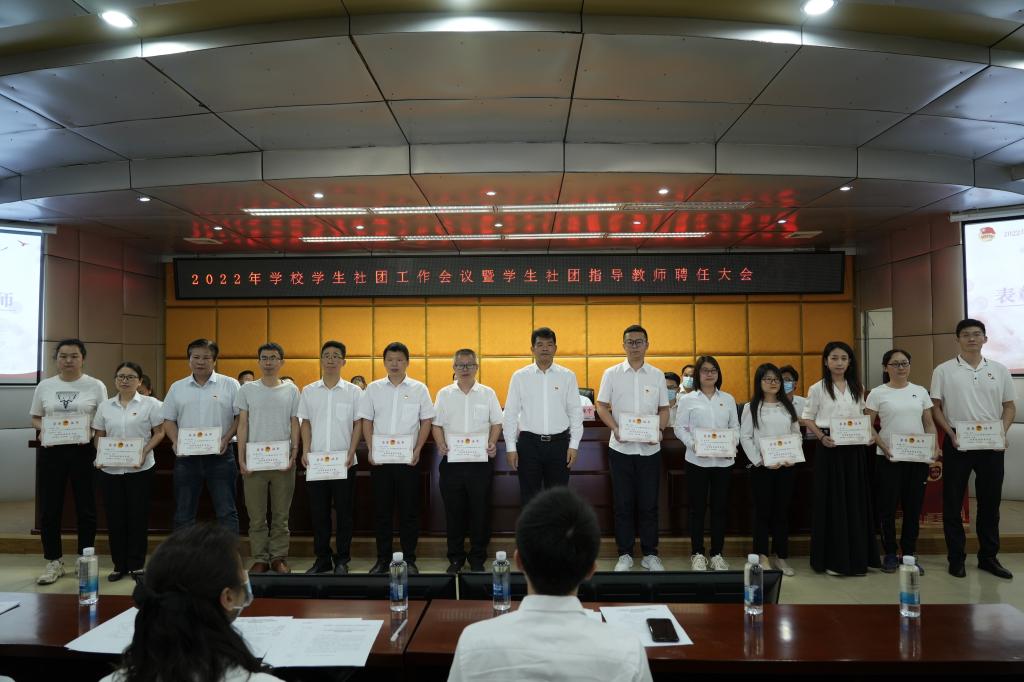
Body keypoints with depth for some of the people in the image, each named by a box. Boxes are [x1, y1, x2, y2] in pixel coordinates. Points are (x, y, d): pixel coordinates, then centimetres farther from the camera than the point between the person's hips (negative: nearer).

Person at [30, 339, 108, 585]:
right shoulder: (44, 386, 6)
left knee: (86, 509, 5)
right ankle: (54, 562, 20)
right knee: (49, 509, 6)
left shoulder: (95, 386, -1)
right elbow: (35, 418, 12)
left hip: (83, 451, -2)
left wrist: (95, 441, -16)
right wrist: (43, 427, -10)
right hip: (51, 452, 2)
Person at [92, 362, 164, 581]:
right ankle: (119, 565, 18)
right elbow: (99, 436, 12)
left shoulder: (150, 404, -1)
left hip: (140, 469, -3)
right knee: (115, 516, 7)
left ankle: (136, 564, 13)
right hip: (110, 470, 3)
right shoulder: (105, 406, 9)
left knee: (138, 516, 2)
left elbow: (159, 433, -1)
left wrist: (144, 452, -15)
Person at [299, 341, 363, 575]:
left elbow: (358, 424, 2)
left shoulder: (353, 391, 1)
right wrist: (305, 450, -2)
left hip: (343, 461, -2)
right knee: (318, 512, 7)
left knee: (344, 512, 4)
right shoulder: (309, 391, 7)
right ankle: (322, 559, 19)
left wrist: (351, 452, -9)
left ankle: (342, 559, 15)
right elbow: (306, 423, 10)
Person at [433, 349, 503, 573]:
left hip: (480, 460, -1)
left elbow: (496, 422, 7)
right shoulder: (444, 394, 8)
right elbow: (437, 424, 7)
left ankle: (477, 558, 16)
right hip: (452, 460, 1)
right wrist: (441, 444, -9)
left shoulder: (487, 393, 6)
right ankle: (455, 558, 18)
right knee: (453, 510, 6)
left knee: (480, 510, 3)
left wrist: (492, 443, -9)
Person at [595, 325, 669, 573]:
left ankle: (650, 554, 18)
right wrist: (615, 428, -14)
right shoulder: (612, 374, 2)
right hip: (621, 448, -1)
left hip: (650, 448, 1)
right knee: (623, 503, 6)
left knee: (649, 504, 7)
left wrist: (659, 430, -10)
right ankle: (624, 554, 17)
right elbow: (602, 406, 2)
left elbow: (664, 409, 8)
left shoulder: (657, 375, 6)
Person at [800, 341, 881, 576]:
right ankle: (833, 559, 9)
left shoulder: (857, 388, 10)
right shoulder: (818, 389, -2)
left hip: (854, 448, 4)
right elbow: (807, 418, 0)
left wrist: (870, 432, -3)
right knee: (831, 501, 0)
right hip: (829, 448, -4)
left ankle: (858, 556, 19)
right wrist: (822, 437, -15)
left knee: (856, 501, 7)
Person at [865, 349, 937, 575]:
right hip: (888, 458, -3)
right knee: (888, 506, 3)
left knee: (913, 506, 8)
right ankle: (890, 553, 16)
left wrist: (935, 446, -5)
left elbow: (929, 423, 10)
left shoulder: (920, 391, 8)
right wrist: (884, 448, -15)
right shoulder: (877, 393, -2)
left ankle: (910, 554, 20)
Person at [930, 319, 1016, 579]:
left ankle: (988, 556, 22)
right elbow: (935, 407, 0)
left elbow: (1009, 406, 10)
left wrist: (1003, 432, -6)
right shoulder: (943, 370, 0)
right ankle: (956, 558, 12)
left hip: (992, 445, 2)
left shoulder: (1000, 370, 7)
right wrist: (952, 434, -10)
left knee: (990, 502, 9)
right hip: (957, 443, -2)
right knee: (953, 502, 2)